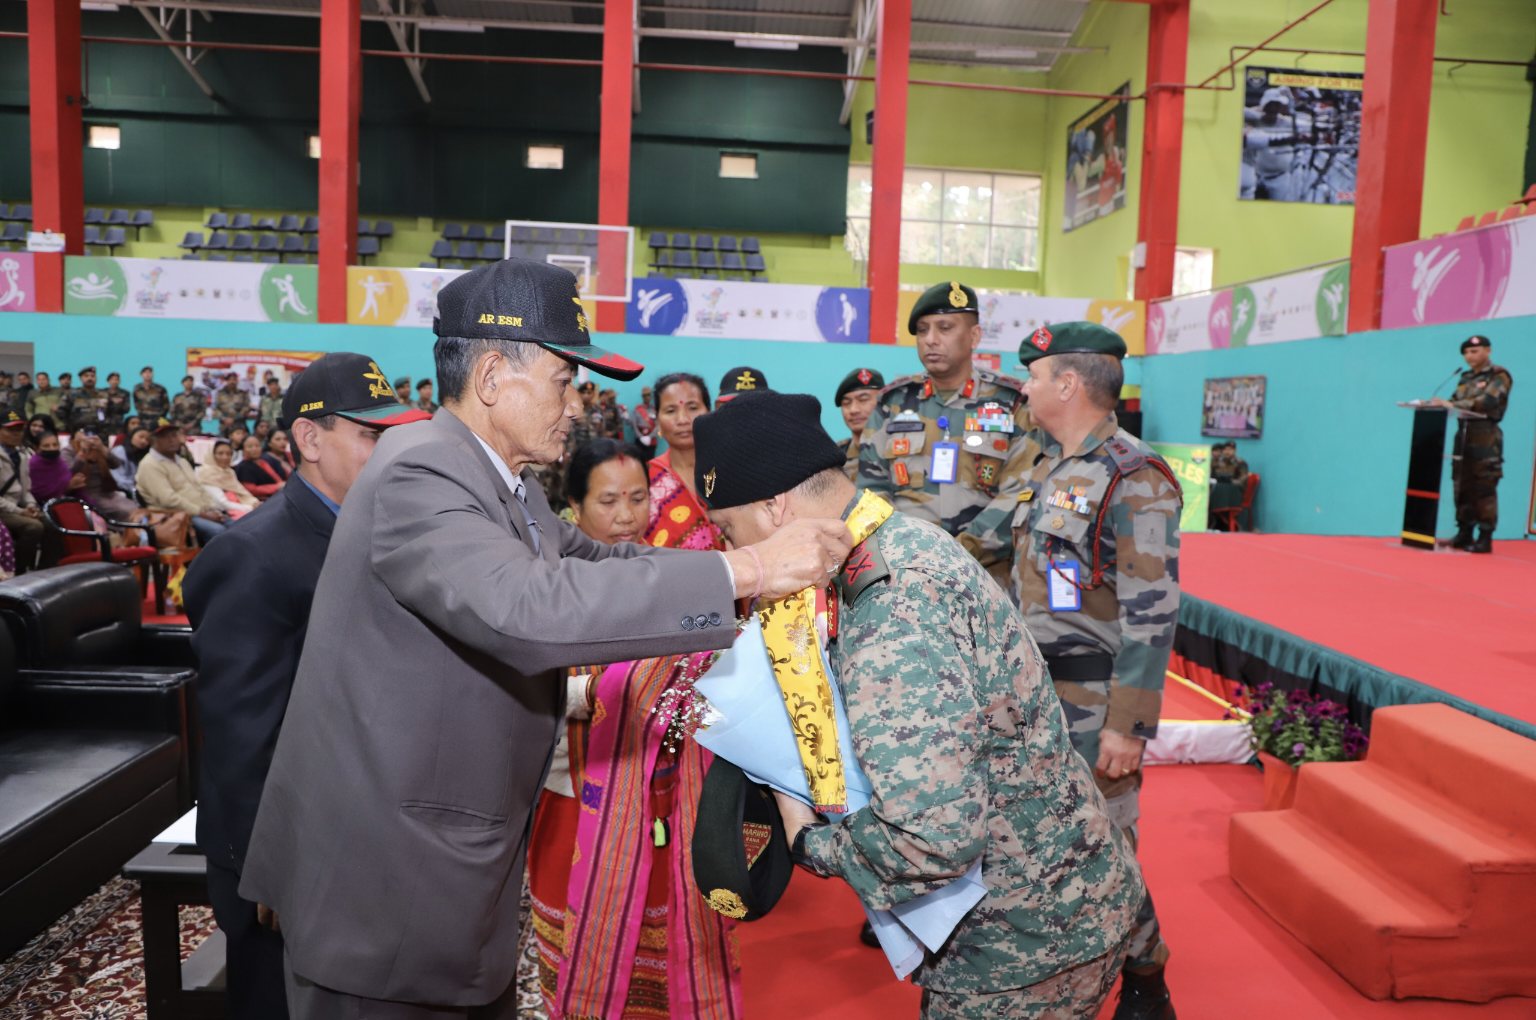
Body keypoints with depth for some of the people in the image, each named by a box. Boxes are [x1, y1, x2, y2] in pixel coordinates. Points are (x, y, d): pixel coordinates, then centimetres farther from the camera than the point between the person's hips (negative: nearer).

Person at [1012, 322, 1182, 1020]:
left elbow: (1153, 614, -20)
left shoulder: (1134, 479, -17)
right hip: (1033, 688, 8)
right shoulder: (1049, 468, 11)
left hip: (1093, 699, -8)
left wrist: (1129, 724, -22)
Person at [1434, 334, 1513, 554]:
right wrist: (1443, 403, -8)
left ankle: (1485, 538, -2)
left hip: (1485, 439, -6)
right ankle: (1464, 534, 13)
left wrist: (1453, 404, -25)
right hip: (1463, 437, 6)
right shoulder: (1466, 378, 20)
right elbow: (1455, 402, 14)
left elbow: (1487, 401, -17)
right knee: (1462, 488, 7)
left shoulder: (1499, 376, -1)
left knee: (1484, 490, -5)